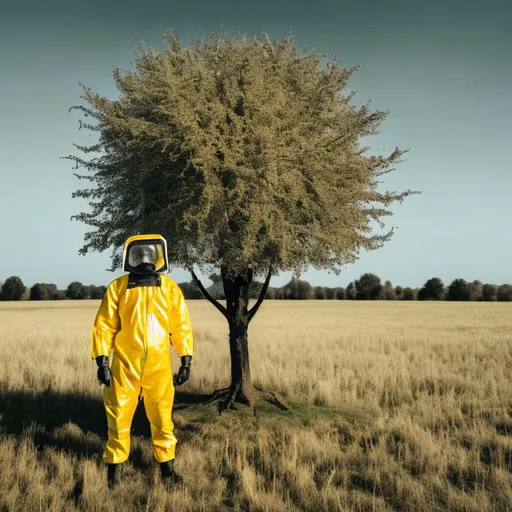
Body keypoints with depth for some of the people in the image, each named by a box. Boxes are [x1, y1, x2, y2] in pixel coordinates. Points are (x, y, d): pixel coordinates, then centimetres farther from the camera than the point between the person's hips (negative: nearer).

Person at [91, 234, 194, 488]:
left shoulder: (169, 287, 5)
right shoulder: (118, 287, 1)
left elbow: (181, 325, 7)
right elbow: (104, 325, 1)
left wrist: (186, 360, 2)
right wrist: (102, 360, -5)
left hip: (159, 364, 1)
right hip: (125, 364, -1)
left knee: (162, 417, 8)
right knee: (119, 416, 4)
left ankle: (167, 464, 22)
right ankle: (115, 466, 17)